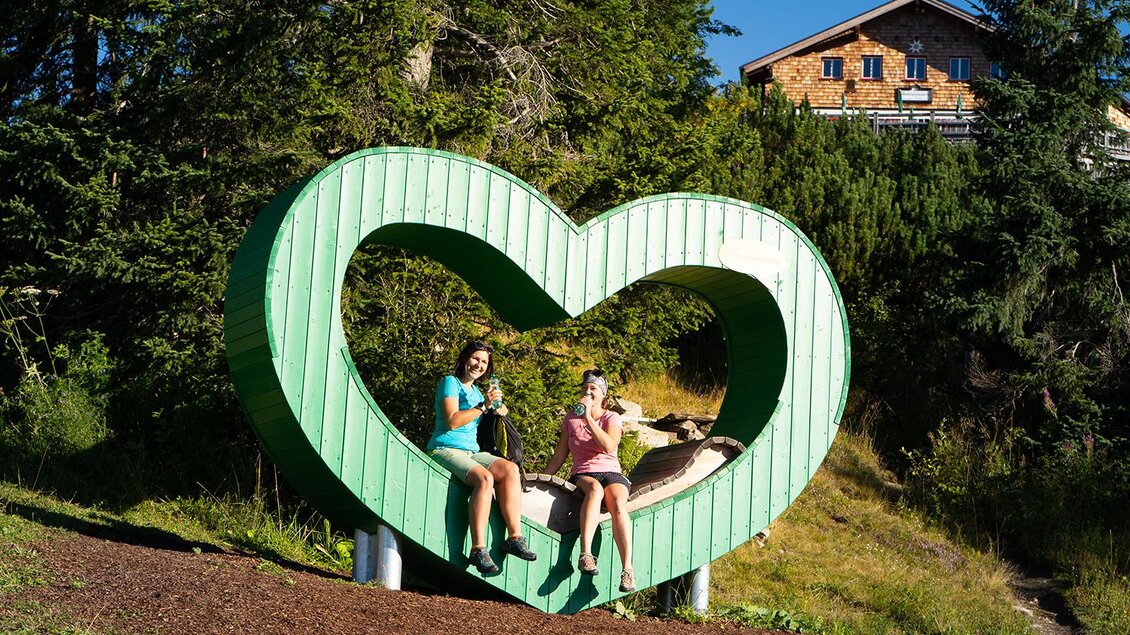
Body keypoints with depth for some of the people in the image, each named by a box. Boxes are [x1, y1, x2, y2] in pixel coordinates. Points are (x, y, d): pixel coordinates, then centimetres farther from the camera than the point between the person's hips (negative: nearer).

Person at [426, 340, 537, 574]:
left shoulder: (476, 391, 24)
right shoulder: (450, 383, 0)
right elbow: (452, 421, -13)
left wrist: (499, 410, 9)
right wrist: (484, 406, -14)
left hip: (471, 452, 8)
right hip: (445, 450, -8)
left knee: (510, 469, -20)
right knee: (485, 478, -34)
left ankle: (515, 537, -25)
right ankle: (478, 549, -39)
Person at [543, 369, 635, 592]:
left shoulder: (611, 418, 8)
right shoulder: (571, 418, 15)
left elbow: (608, 446, -13)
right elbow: (559, 455, 18)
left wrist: (589, 417, -13)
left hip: (611, 473, 0)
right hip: (582, 474, 0)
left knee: (618, 506, -35)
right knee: (595, 489, -39)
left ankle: (627, 569, -43)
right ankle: (585, 554, -51)